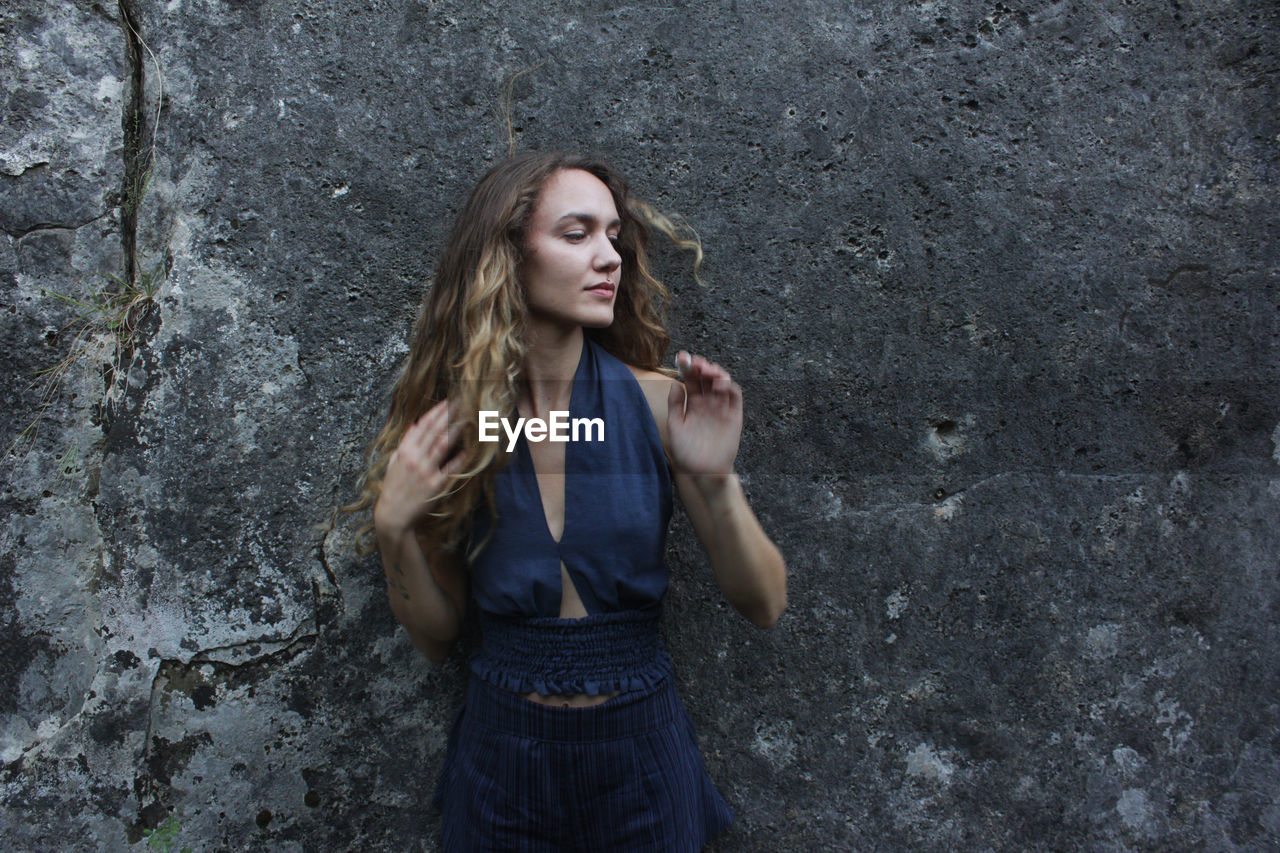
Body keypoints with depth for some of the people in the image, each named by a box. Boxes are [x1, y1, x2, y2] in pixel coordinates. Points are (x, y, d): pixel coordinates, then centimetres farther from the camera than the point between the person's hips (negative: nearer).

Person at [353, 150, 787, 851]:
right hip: (501, 753, 1)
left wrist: (716, 481, -26)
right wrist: (393, 527, -18)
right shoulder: (448, 424, -10)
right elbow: (437, 635, -2)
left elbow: (764, 605, -10)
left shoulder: (658, 402, -13)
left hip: (640, 751, 0)